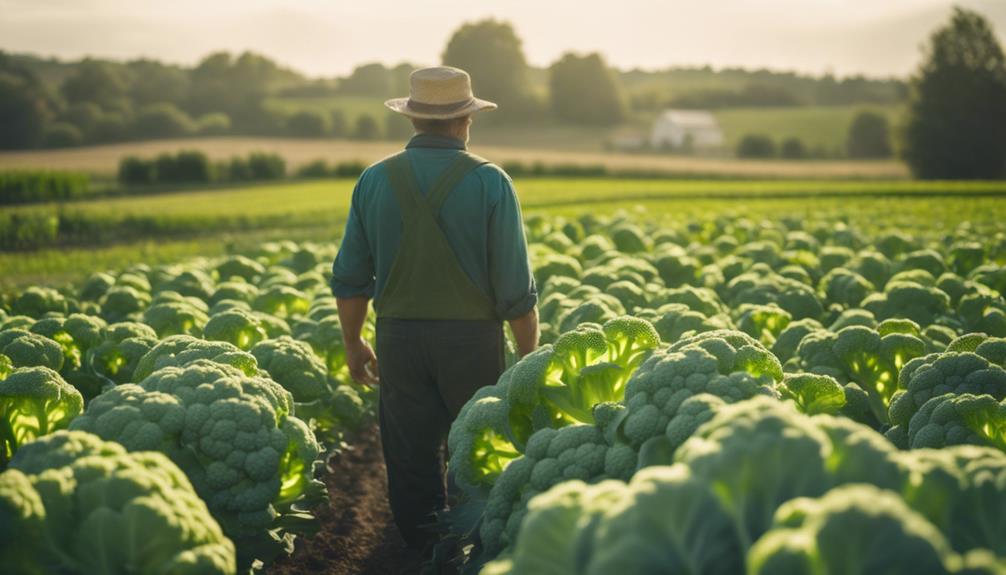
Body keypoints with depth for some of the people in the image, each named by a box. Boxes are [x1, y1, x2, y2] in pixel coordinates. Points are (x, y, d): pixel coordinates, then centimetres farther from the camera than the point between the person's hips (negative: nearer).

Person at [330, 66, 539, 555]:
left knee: (411, 463, 11)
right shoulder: (489, 182, -8)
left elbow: (349, 278, 5)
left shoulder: (375, 180, 0)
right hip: (471, 337, -2)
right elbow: (516, 288, -9)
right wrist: (529, 357, 2)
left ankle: (423, 554, 19)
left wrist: (353, 344, 17)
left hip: (399, 337, 2)